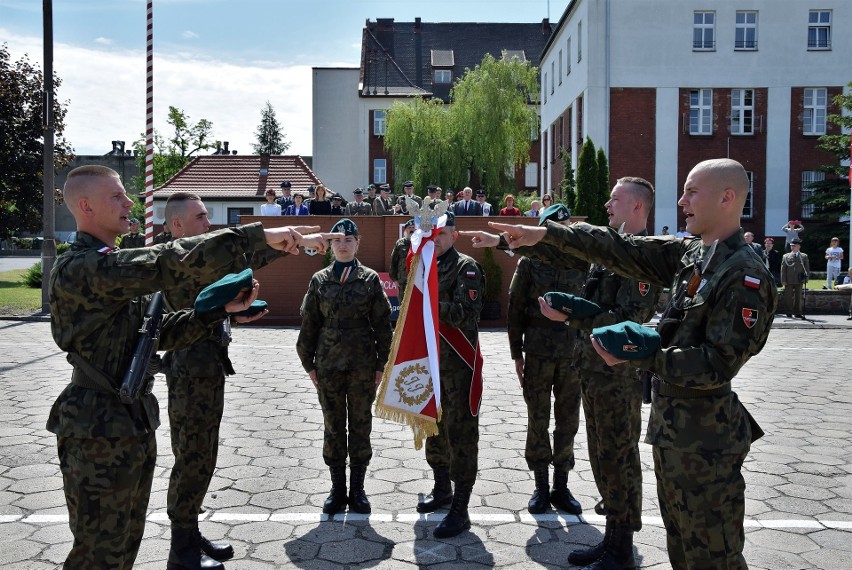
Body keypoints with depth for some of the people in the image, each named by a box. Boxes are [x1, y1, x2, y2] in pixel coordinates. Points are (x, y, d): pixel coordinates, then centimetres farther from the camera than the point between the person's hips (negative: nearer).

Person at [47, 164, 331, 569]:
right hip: (98, 433, -9)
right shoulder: (77, 269, -19)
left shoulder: (113, 267, 14)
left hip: (134, 425, 9)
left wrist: (222, 309, -2)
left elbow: (161, 333, 11)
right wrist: (257, 236, -33)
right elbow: (166, 263, -32)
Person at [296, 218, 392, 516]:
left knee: (360, 425, 7)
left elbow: (382, 324, 1)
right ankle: (338, 488, 20)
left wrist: (381, 365, -2)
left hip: (363, 365, -1)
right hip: (328, 365, 1)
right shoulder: (320, 280, 4)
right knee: (333, 427, 8)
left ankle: (357, 488, 20)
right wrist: (309, 364, 3)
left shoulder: (370, 279, 1)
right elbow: (309, 323, 6)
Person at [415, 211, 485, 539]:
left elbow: (467, 312, -19)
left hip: (457, 363, -7)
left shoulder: (465, 268, -8)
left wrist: (435, 303, -29)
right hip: (428, 360, 7)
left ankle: (460, 510, 4)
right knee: (433, 428, 19)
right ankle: (442, 489, 38)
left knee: (460, 435, -2)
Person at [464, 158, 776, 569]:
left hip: (705, 439, -8)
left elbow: (718, 364, -22)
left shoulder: (744, 276, -18)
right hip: (672, 427, 9)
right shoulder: (690, 254, 7)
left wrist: (643, 357, -24)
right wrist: (546, 233, 2)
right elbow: (619, 249, 6)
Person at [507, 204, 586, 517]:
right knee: (538, 421, 5)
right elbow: (515, 309, 0)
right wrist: (516, 353, -1)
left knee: (568, 421, 8)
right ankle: (541, 486, 18)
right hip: (538, 353, -2)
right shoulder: (529, 262, -1)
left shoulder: (581, 264, 4)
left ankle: (561, 486, 20)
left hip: (573, 353, 2)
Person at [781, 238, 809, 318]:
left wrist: (806, 279, -2)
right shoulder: (786, 256, 7)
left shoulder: (804, 256, 9)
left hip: (799, 281, 1)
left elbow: (807, 269, 8)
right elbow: (783, 269, 4)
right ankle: (789, 313, 8)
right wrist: (783, 281, -4)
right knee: (788, 298, 1)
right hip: (789, 281, 0)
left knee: (799, 298, 5)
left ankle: (798, 313, 12)